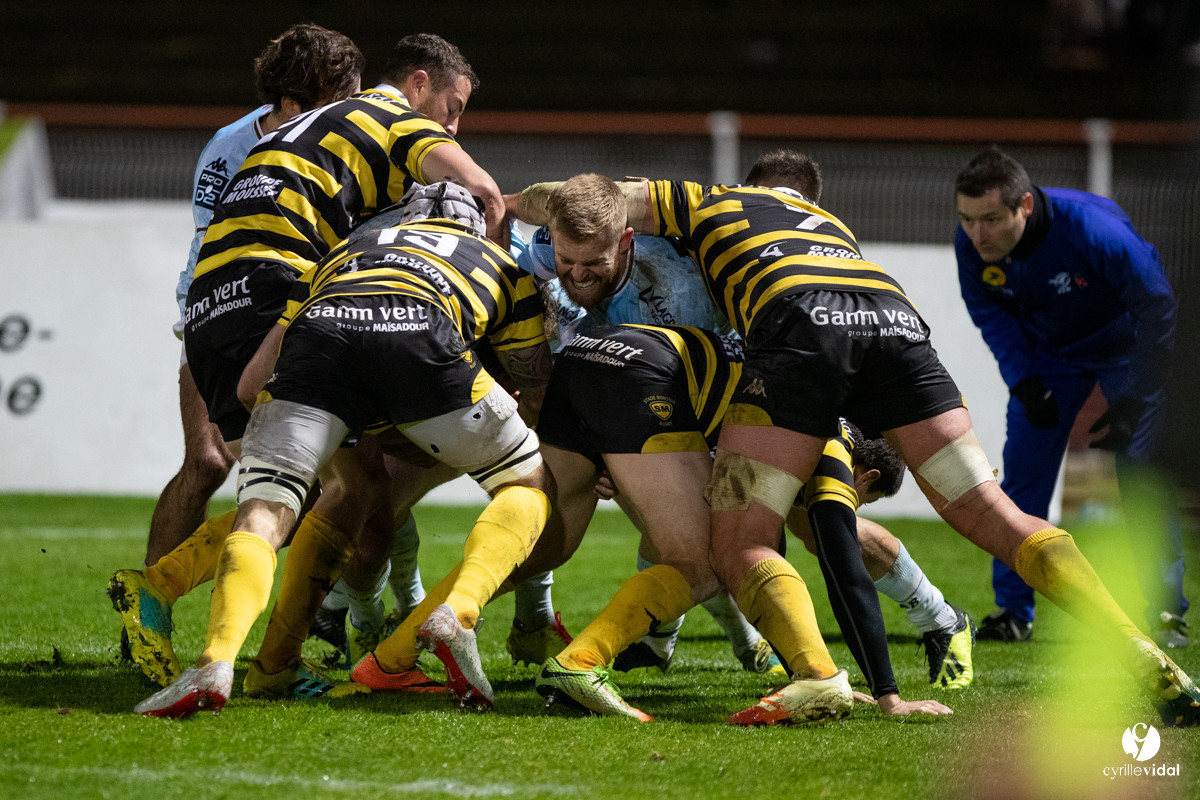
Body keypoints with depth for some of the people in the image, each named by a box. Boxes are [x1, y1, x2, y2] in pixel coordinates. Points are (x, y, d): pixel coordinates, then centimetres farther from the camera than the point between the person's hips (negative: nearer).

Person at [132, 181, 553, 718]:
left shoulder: (351, 245, 44)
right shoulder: (501, 264, 39)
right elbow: (536, 391, 41)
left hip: (317, 331, 2)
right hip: (421, 335, -1)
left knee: (261, 516, 1)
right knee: (529, 487, 18)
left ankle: (217, 661, -27)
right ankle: (456, 611, -9)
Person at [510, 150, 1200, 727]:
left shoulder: (702, 202, 32)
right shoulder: (830, 222, 44)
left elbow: (541, 202, 31)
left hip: (800, 324, -4)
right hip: (896, 317, 4)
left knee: (742, 546, 0)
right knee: (996, 519, 6)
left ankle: (817, 679, -27)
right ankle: (1144, 658, -7)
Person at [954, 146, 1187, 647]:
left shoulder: (1095, 230, -39)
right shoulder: (970, 245, -24)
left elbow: (1156, 306, -26)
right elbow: (991, 314, -3)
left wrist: (1134, 403, -26)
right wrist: (1023, 381, -16)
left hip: (1125, 346, -4)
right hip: (1047, 353, 4)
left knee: (1141, 478, -11)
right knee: (1023, 475, -5)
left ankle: (1166, 613, -2)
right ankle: (1013, 613, 4)